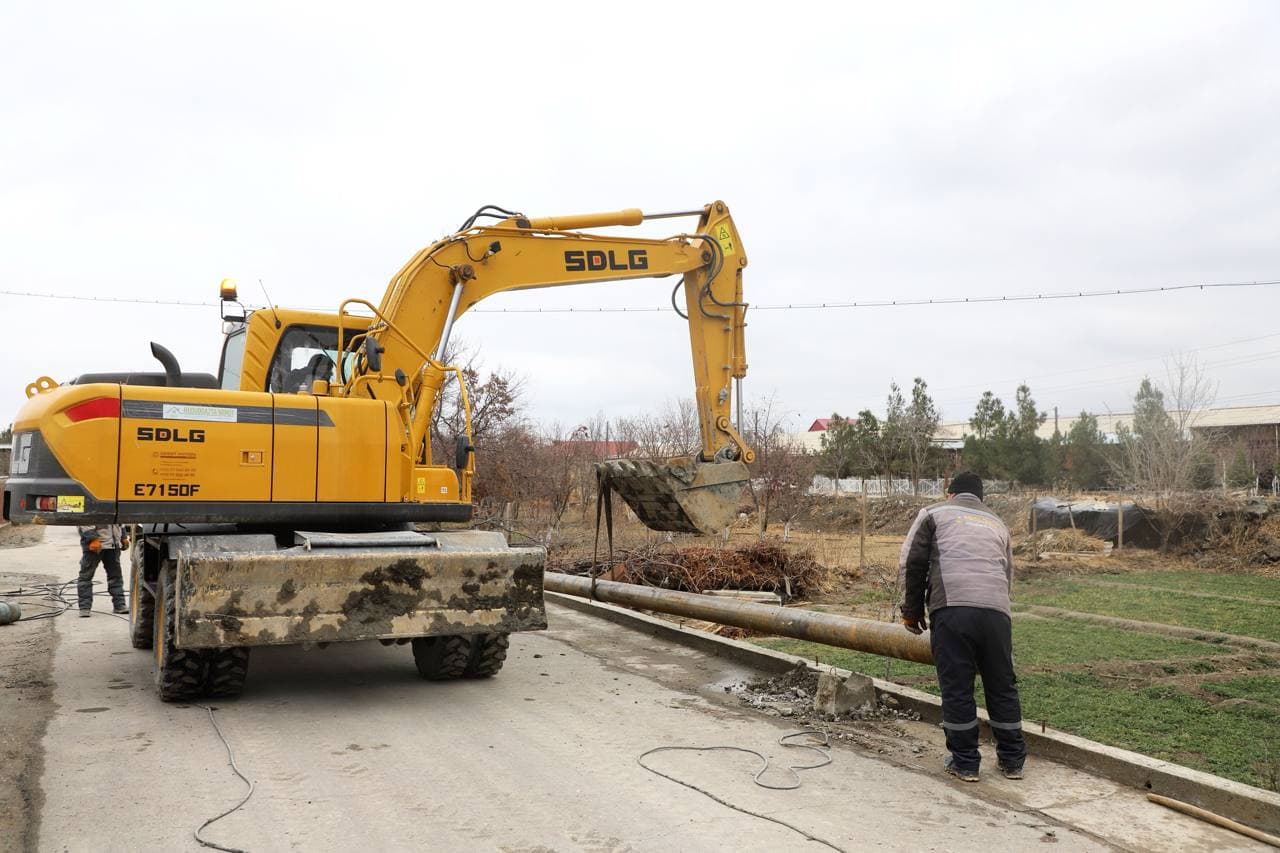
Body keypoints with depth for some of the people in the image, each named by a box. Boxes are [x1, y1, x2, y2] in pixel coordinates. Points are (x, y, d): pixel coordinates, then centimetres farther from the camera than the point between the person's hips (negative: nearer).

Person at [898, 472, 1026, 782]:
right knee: (1002, 686, 15)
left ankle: (964, 763, 12)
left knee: (957, 688, 5)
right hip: (997, 611, 4)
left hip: (951, 609, -4)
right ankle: (1012, 761, 26)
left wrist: (912, 610, 15)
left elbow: (910, 564, 8)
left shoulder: (934, 513, 17)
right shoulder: (996, 523, 30)